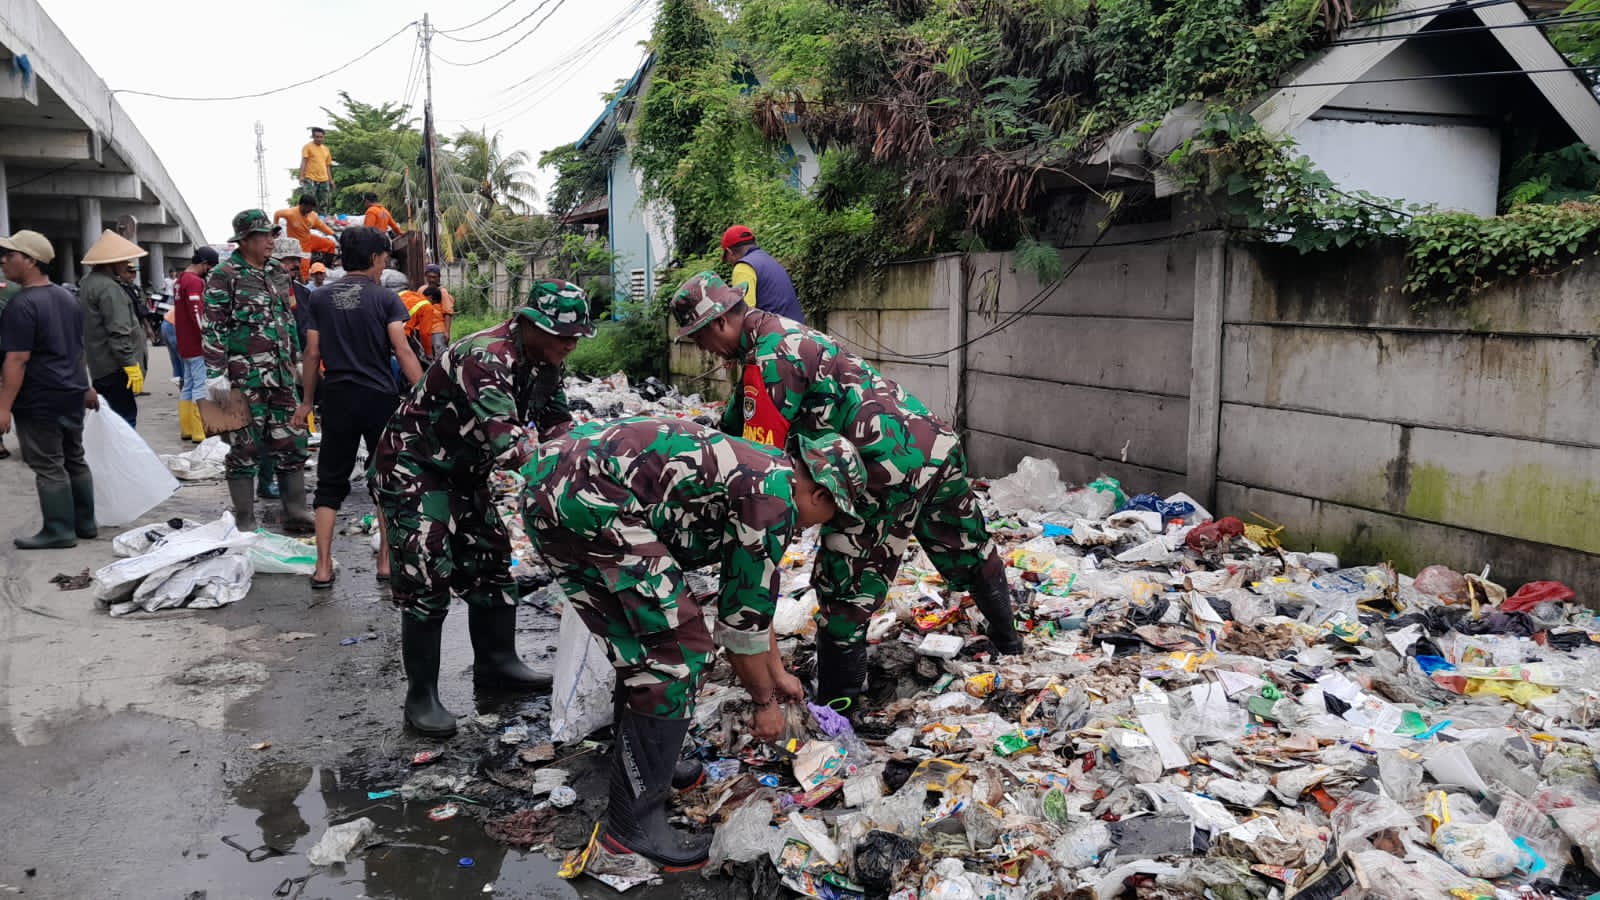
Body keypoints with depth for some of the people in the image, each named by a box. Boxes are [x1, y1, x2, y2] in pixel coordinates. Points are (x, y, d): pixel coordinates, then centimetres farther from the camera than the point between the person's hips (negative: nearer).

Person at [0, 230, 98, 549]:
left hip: (39, 402, -8)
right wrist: (85, 386, 27)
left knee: (48, 467, 0)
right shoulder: (68, 298, 10)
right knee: (75, 460, 15)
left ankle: (59, 531, 6)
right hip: (72, 395, 9)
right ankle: (85, 523, 21)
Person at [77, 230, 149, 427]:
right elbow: (119, 332, -22)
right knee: (125, 417, -8)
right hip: (115, 366, -10)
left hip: (100, 365, 10)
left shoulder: (89, 282, 15)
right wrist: (131, 365, -21)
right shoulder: (108, 287, -17)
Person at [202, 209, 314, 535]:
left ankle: (295, 515, 16)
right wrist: (215, 372, -15)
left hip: (281, 374, 7)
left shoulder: (278, 272, 15)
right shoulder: (224, 275, -6)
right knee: (245, 447, 0)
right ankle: (245, 522, 10)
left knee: (292, 443, 7)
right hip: (244, 375, -6)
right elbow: (213, 327, -10)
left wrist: (294, 358, 22)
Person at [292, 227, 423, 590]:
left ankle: (323, 567, 6)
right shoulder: (385, 298, -4)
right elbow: (402, 350, -14)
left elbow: (312, 353, 5)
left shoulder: (320, 298, 5)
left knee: (330, 482, 10)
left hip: (338, 399, 2)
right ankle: (386, 561, 13)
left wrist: (307, 401, 13)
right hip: (380, 398, -2)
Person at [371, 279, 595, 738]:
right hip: (415, 469, -9)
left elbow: (557, 424, 3)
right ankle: (421, 697, 1)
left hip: (463, 472, 9)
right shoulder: (486, 358, -31)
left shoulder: (543, 362, -2)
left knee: (490, 565, 11)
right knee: (428, 580, -10)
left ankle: (496, 664, 25)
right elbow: (507, 444, -40)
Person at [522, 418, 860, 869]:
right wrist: (765, 702, 16)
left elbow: (750, 596, 36)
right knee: (676, 646, -4)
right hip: (588, 493, -11)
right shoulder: (773, 501, -5)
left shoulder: (755, 478, 23)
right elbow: (743, 619, 1)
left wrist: (778, 673, 45)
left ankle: (643, 765, 36)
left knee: (644, 642, 22)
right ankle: (633, 822, 5)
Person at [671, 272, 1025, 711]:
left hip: (893, 464, -10)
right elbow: (739, 417, 24)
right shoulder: (780, 330, 16)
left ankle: (836, 705, 7)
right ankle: (1006, 639, 49)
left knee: (844, 587, 0)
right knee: (968, 550, 28)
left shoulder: (768, 358, -14)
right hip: (938, 441, 10)